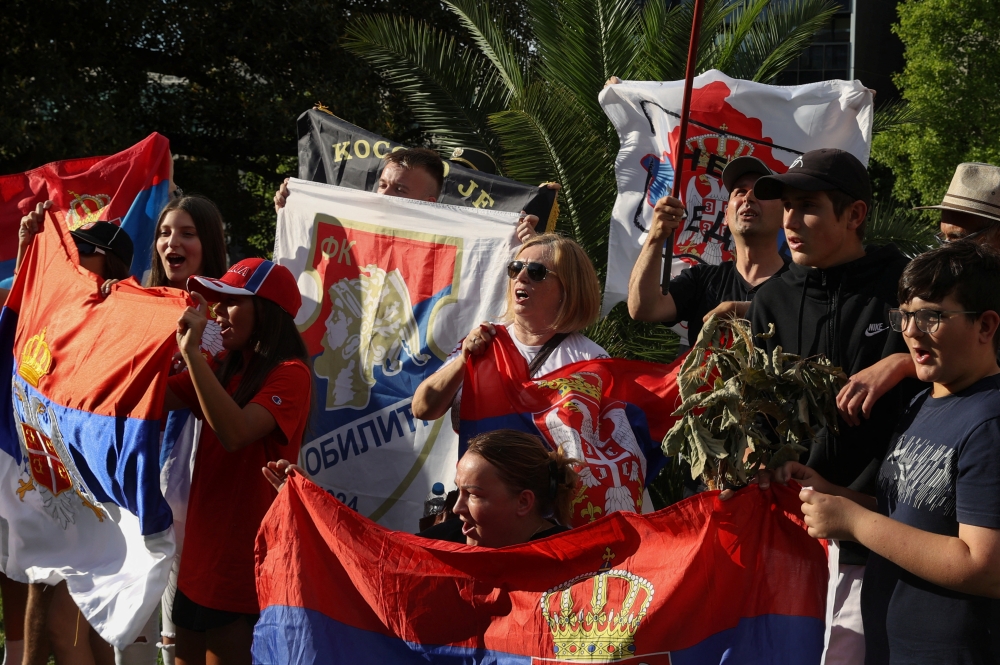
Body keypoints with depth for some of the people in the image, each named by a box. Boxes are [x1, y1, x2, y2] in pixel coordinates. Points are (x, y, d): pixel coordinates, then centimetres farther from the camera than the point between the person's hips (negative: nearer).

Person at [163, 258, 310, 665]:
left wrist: (192, 352, -28)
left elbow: (235, 432, -28)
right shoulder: (222, 369, 12)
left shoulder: (289, 374, -14)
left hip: (243, 560, -8)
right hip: (202, 553, 8)